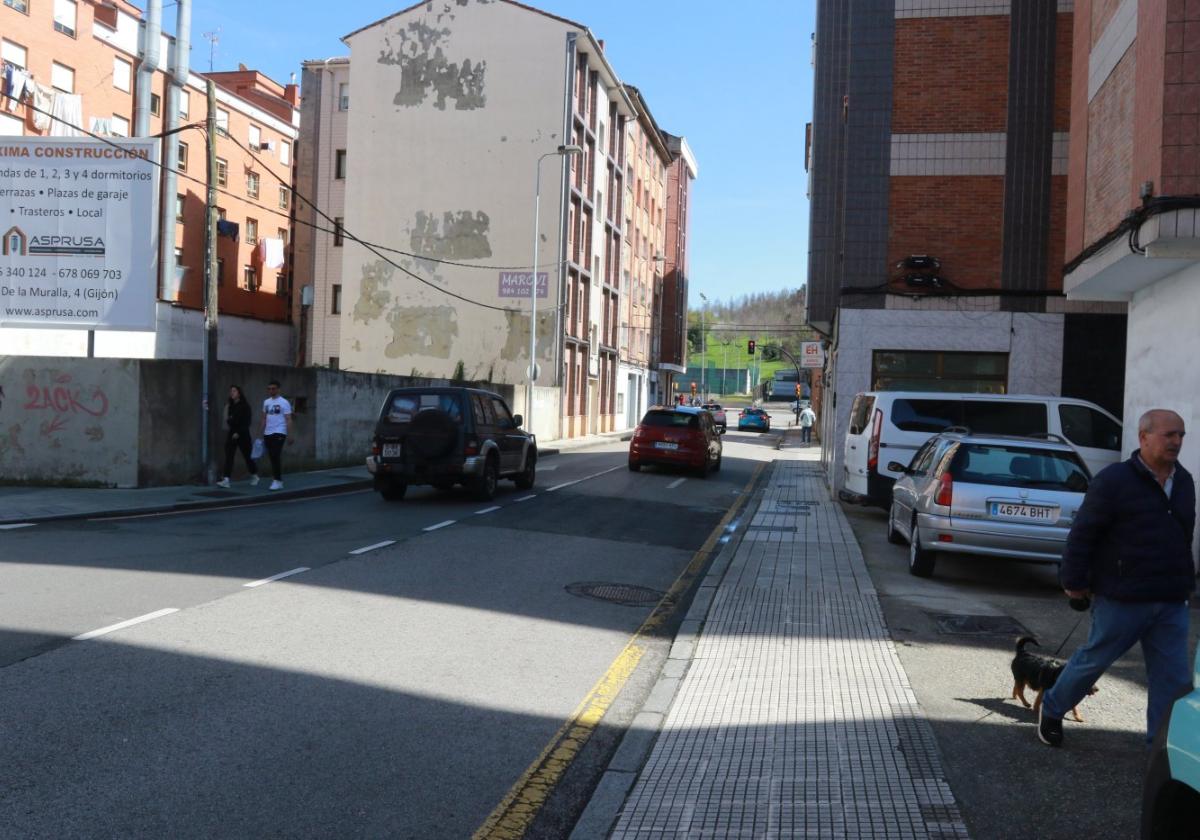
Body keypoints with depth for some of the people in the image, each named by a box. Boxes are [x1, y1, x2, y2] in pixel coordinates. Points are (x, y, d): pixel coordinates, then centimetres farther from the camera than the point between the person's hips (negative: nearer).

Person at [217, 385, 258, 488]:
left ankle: (254, 475, 28)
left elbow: (246, 422, -13)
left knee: (247, 455, 7)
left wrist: (238, 433, -19)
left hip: (242, 434, -5)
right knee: (228, 456, -6)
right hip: (231, 434, 5)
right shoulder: (230, 406, 9)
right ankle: (226, 480, -12)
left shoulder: (245, 406, -8)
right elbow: (229, 421, 14)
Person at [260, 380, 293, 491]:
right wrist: (262, 434, 16)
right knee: (272, 457, 9)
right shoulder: (266, 402, 13)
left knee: (276, 456, -13)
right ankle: (277, 480, 16)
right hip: (268, 433, 7)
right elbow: (264, 418, 19)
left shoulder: (284, 403, -6)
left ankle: (277, 480, -10)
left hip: (279, 433, -7)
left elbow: (288, 420, -8)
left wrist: (289, 435, -14)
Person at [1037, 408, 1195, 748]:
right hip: (1121, 599, -6)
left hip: (1171, 602, 6)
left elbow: (1183, 537, 17)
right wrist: (1074, 582, -11)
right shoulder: (1115, 479, -13)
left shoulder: (1184, 481, 8)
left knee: (1174, 678, 5)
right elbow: (1083, 534, -12)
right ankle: (1051, 710, 30)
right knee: (1093, 660, 9)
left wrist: (1186, 584, 18)